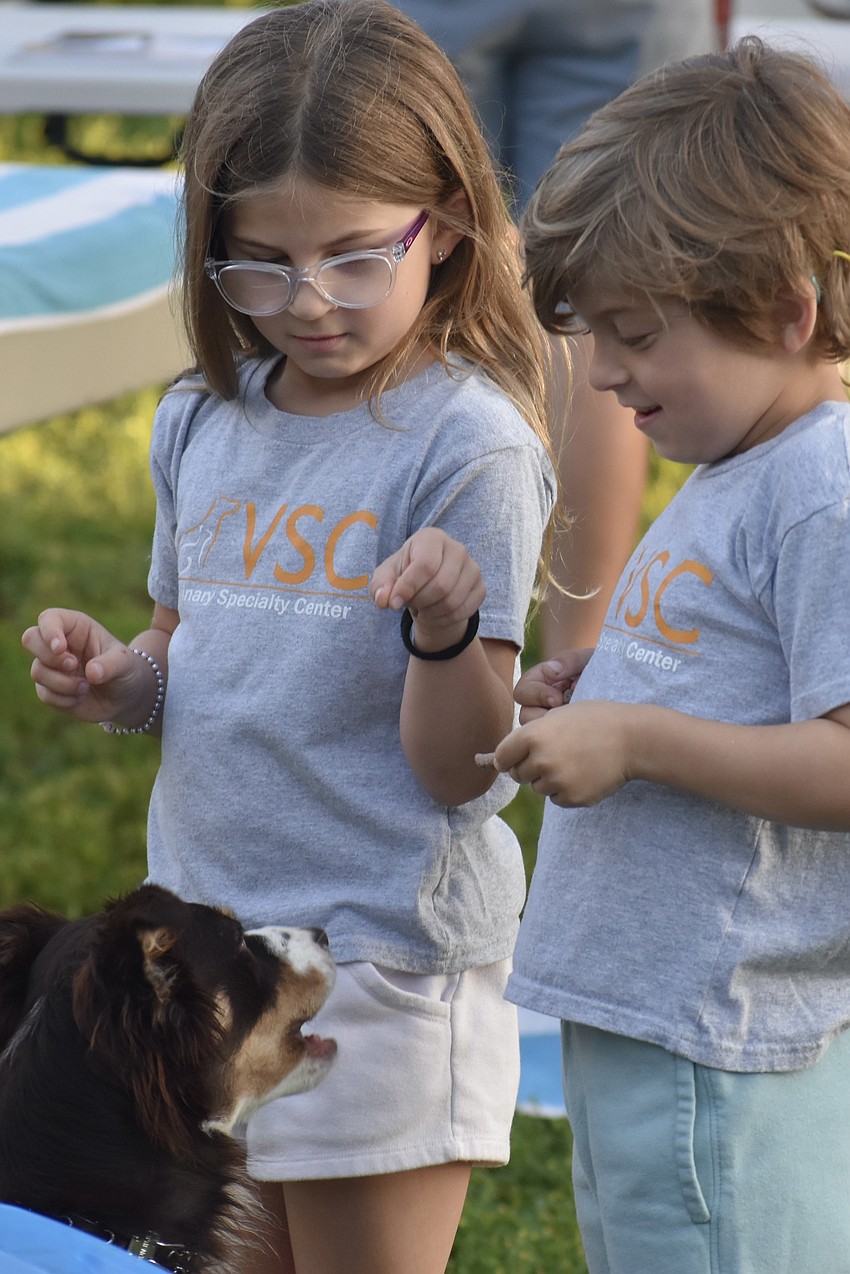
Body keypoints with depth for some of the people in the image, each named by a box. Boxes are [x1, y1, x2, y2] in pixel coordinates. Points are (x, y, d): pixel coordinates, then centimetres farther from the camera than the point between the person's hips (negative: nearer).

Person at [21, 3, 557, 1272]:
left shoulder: (466, 444, -14)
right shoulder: (201, 423, 5)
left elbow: (458, 770, -15)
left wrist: (446, 627, -33)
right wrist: (116, 680, -4)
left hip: (382, 966, -6)